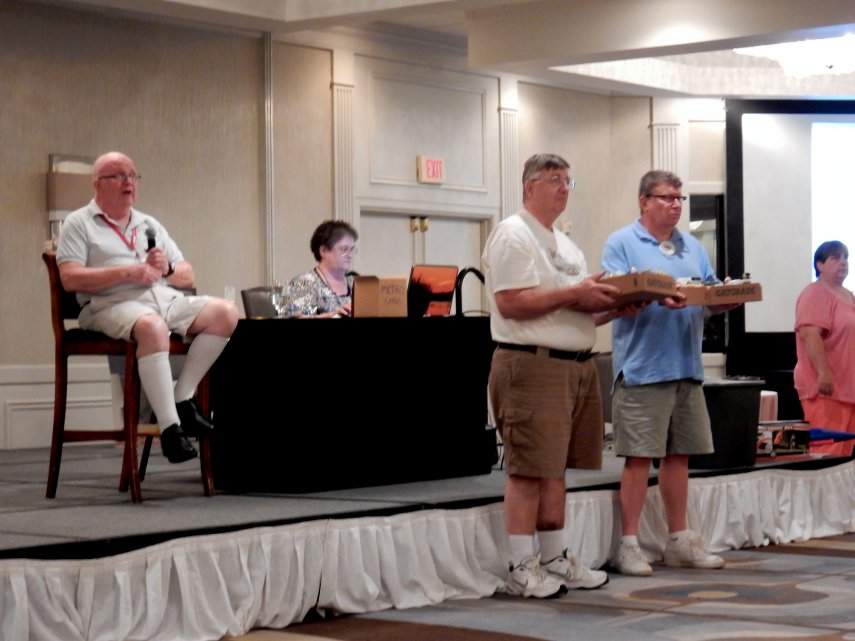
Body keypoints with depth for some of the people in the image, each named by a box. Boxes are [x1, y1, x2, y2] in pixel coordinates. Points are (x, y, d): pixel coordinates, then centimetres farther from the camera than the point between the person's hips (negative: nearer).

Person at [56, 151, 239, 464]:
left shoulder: (150, 225, 27)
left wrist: (168, 268, 1)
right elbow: (70, 278, -6)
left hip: (166, 298, 6)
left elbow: (188, 277, 25)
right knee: (152, 327, -40)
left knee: (225, 312, -18)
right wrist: (126, 272, -12)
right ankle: (169, 427, -38)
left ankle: (182, 399, -16)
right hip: (113, 303, -6)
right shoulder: (79, 224, 9)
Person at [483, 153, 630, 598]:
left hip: (576, 364, 9)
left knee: (555, 468, 12)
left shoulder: (565, 245, 23)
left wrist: (611, 305, 4)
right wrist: (573, 294, -16)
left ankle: (555, 560, 18)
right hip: (532, 365, -9)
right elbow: (511, 303, -18)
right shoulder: (513, 236, -6)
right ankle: (521, 568, -3)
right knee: (529, 470, -7)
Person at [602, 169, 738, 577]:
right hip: (642, 370, -6)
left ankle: (680, 541, 19)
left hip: (687, 369, 6)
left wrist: (730, 296, -7)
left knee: (679, 455, 11)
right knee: (638, 456, -5)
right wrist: (657, 298, -27)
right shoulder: (621, 243, -1)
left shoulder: (692, 247, 19)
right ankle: (628, 544, 0)